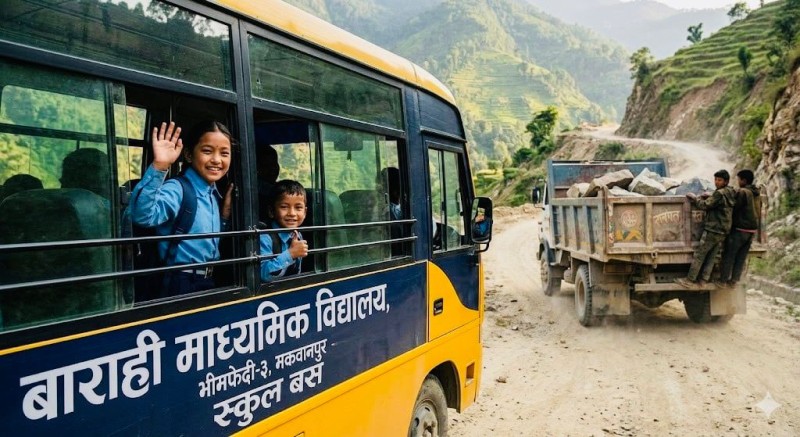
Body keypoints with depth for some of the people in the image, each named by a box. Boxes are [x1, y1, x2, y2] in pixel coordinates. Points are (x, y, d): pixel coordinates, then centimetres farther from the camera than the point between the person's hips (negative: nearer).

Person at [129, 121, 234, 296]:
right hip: (181, 286, -8)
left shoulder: (215, 194, 8)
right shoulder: (177, 189, -16)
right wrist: (159, 167, -45)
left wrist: (226, 212, 5)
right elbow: (143, 215, -37)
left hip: (210, 283, 8)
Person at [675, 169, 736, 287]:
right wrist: (710, 197, 13)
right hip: (723, 231, 9)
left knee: (699, 255, -4)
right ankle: (703, 279, 12)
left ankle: (689, 280, -1)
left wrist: (695, 198, 0)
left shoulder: (720, 193, -17)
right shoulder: (730, 193, 11)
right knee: (711, 256, 10)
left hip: (713, 230, -9)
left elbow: (705, 205, -15)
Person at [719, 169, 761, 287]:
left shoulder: (742, 192, -15)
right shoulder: (757, 193, 11)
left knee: (729, 255, 1)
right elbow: (758, 212, 17)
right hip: (753, 229, 7)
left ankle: (723, 280, 4)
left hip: (740, 229, -7)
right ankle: (733, 280, 13)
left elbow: (734, 209, -13)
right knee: (742, 256, 10)